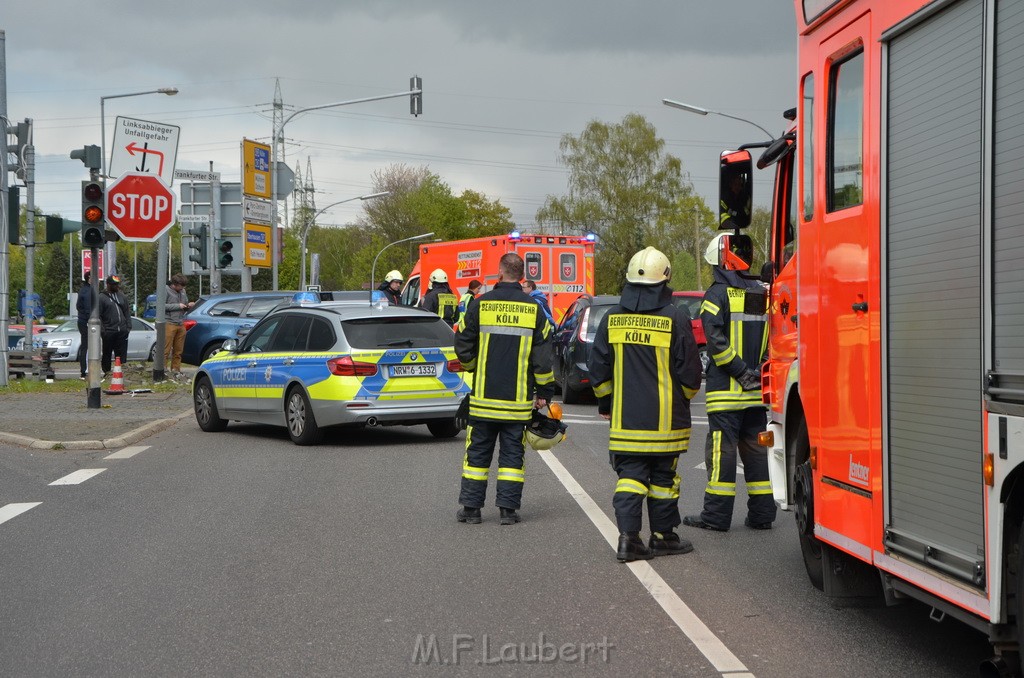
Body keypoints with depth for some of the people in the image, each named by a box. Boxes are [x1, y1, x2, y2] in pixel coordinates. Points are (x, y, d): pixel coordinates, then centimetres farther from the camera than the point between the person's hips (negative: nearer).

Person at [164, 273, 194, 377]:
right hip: (169, 324, -7)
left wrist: (189, 306, 1)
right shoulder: (166, 291, -4)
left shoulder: (183, 292, 17)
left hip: (180, 325, 7)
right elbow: (162, 306, -13)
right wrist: (178, 306, -13)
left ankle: (176, 370, 15)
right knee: (166, 350, -8)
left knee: (178, 351, 8)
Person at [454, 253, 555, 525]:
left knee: (478, 452, 8)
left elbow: (463, 347, 2)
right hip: (518, 399, 0)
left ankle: (471, 507, 10)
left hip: (484, 395, 0)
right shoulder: (534, 309, -2)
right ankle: (508, 508, 5)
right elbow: (543, 357, -3)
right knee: (512, 453, 7)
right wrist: (544, 391, 6)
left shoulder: (480, 305, -4)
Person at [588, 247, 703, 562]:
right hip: (665, 418, -2)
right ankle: (662, 536, 17)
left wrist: (606, 403, 22)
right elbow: (689, 370, -5)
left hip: (625, 417, 3)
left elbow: (598, 368, 9)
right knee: (663, 476, 8)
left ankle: (628, 536, -6)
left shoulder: (612, 318, 3)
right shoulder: (674, 318, -9)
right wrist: (685, 398, 15)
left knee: (630, 474, 5)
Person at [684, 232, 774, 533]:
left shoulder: (718, 294, -9)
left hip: (726, 390, -6)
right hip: (757, 394, 6)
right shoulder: (762, 294, 11)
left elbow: (716, 340, -18)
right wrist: (757, 372, 4)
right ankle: (761, 512, 12)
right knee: (755, 449, 11)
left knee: (721, 450, -2)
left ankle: (716, 515, 0)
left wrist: (741, 372, -15)